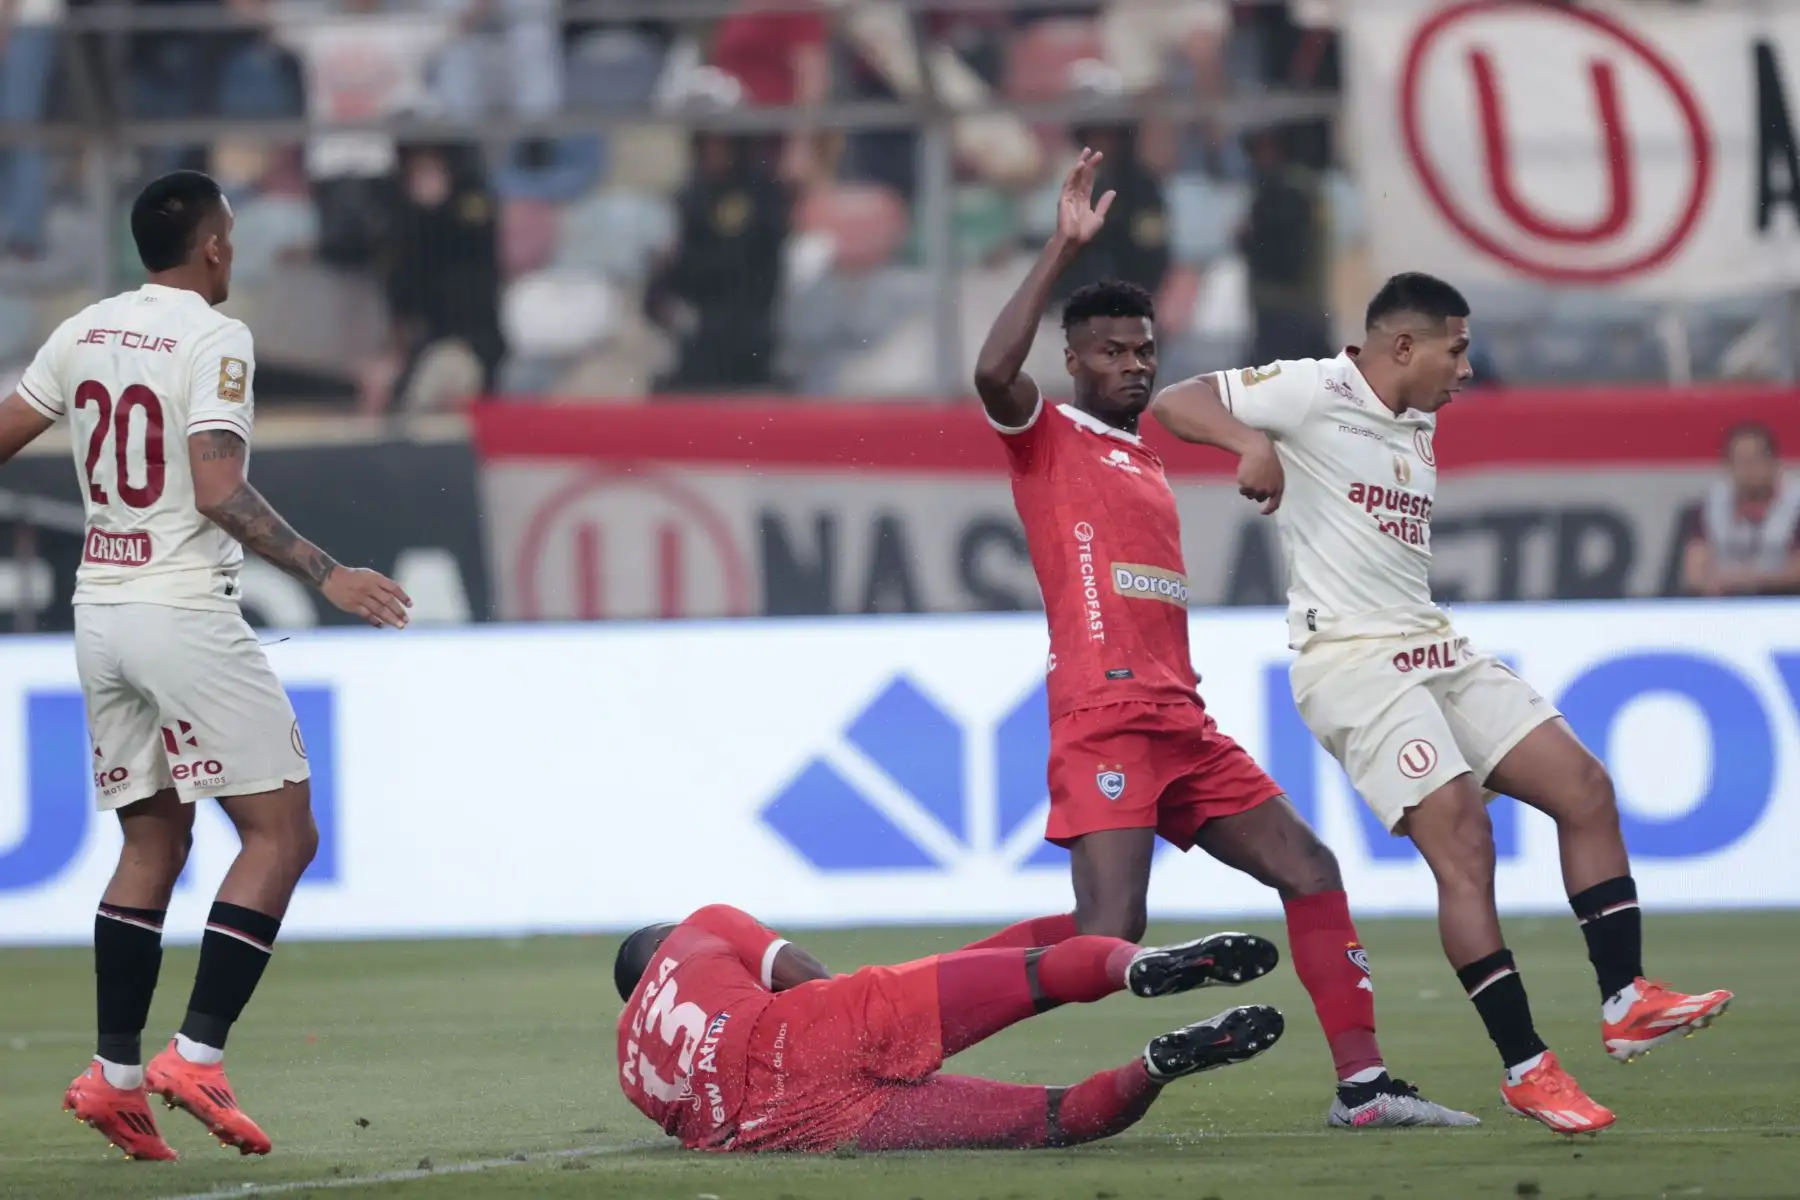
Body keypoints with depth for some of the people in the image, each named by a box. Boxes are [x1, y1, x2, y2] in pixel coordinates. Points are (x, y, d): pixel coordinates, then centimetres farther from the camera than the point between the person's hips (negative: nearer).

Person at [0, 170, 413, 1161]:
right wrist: (324, 575, -21)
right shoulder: (213, 340, -10)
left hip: (100, 610, 7)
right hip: (184, 613, -7)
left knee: (152, 842, 14)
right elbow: (219, 491, -20)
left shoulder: (83, 334, 9)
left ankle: (115, 1073, 7)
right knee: (281, 831, -1)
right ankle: (197, 1054, -11)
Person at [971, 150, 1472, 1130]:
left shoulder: (1146, 464, 25)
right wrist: (1064, 251, -19)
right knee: (1111, 936, -19)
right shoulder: (1048, 441, 2)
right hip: (1104, 719, -8)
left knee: (1309, 869, 4)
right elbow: (993, 372, -20)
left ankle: (1362, 1084, 6)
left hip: (1182, 724, 8)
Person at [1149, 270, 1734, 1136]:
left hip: (1431, 649, 9)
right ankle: (1527, 1070, -14)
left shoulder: (1418, 425, 17)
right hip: (1350, 662, -9)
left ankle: (1627, 1002, 2)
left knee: (1584, 785, 0)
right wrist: (1249, 441, -27)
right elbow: (1173, 403, -10)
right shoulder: (1313, 394, -8)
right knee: (1463, 840, -18)